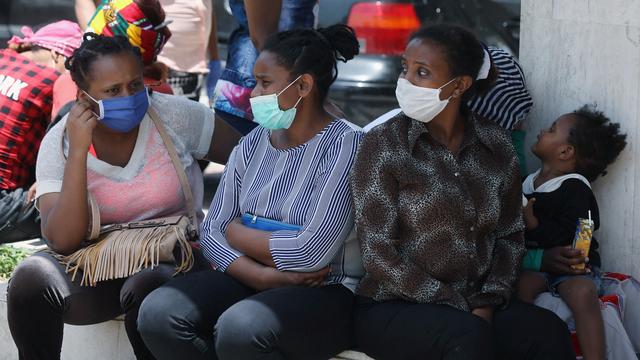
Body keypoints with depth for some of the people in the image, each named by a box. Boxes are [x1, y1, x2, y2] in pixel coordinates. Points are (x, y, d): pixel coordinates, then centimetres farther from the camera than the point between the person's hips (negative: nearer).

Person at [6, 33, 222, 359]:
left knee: (145, 287, -35)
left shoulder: (173, 115, -6)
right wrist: (78, 151, -23)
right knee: (31, 278, -28)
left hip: (172, 259, -1)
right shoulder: (60, 143, -6)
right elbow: (63, 240, -17)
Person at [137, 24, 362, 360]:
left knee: (239, 328, -35)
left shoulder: (345, 146, -12)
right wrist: (265, 276, -16)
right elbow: (212, 233, 3)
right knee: (159, 313, -19)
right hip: (250, 282, 6)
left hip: (327, 292, -6)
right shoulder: (252, 144, 8)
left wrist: (238, 234, -4)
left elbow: (311, 252, -21)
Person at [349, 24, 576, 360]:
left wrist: (486, 305, -7)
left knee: (548, 332, -24)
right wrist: (460, 310, -14)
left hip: (477, 306, 3)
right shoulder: (384, 144, -6)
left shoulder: (496, 145, 5)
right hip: (393, 309, -3)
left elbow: (510, 235, 11)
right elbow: (378, 253, -10)